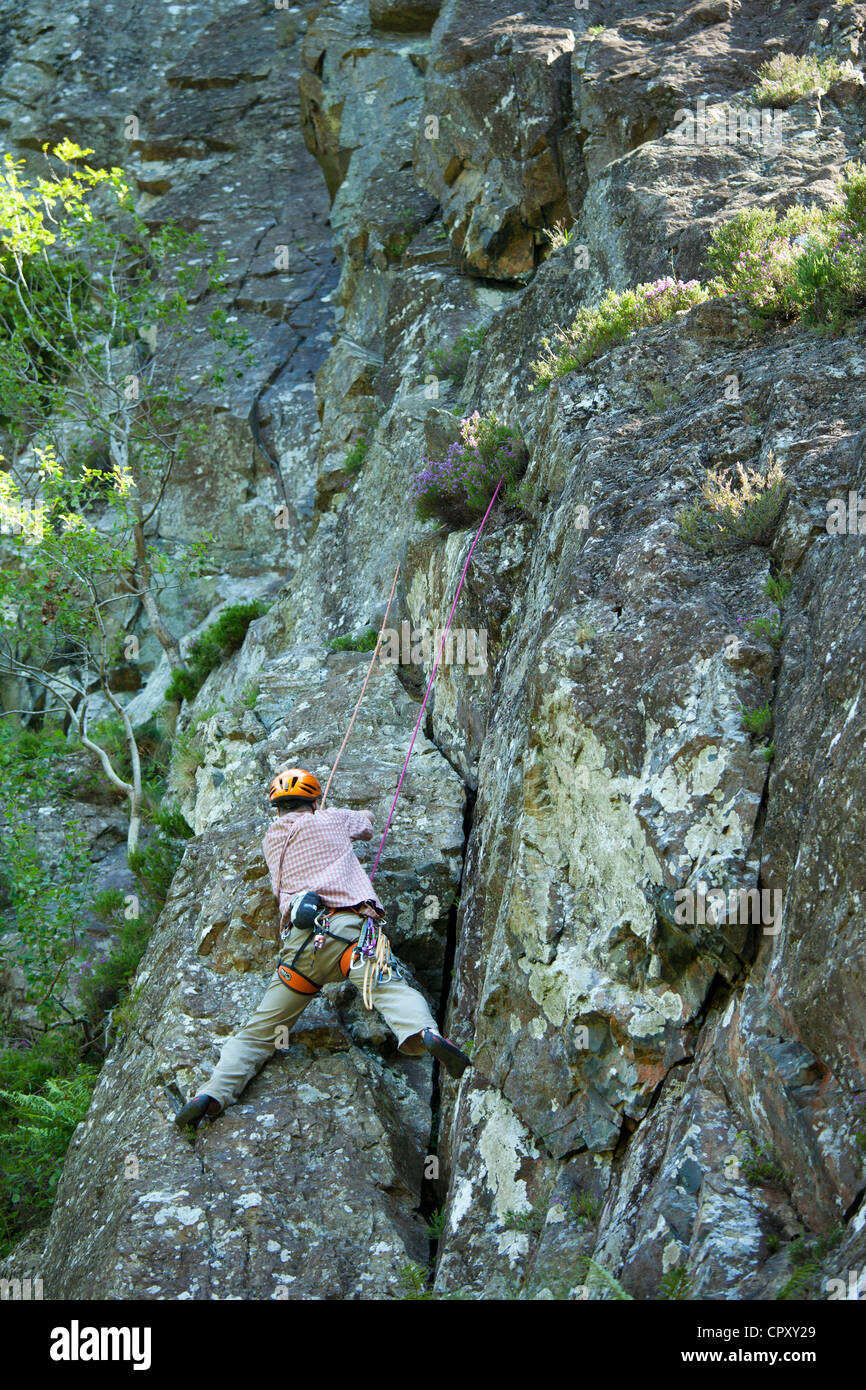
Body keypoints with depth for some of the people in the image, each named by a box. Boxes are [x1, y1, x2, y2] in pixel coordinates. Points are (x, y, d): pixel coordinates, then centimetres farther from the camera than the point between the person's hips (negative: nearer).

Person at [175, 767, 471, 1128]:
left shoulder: (271, 839, 27)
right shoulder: (331, 820, 22)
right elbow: (366, 824, 44)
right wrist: (361, 816, 67)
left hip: (299, 939, 3)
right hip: (349, 928, -3)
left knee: (260, 1030, 11)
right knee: (391, 989, -24)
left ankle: (213, 1093, -7)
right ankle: (424, 1033, -56)